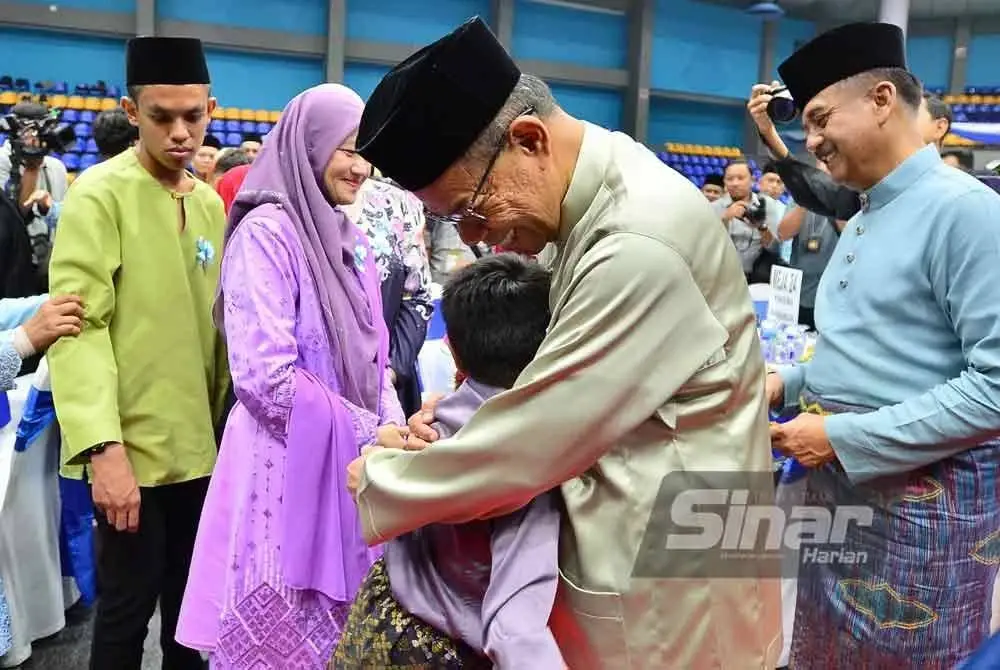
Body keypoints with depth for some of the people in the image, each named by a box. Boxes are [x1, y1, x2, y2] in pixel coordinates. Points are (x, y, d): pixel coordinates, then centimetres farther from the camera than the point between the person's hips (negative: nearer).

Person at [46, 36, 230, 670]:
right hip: (132, 446, -6)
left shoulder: (210, 201, 9)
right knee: (128, 604, 4)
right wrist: (103, 446, -23)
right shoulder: (99, 193, -10)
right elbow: (79, 325, -16)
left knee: (190, 596, 17)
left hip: (200, 443, 6)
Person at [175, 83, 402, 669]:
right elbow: (266, 377, -21)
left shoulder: (354, 241, 11)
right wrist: (371, 435, -15)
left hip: (353, 467, 7)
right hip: (289, 467, -7)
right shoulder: (265, 232, -13)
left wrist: (393, 428, -2)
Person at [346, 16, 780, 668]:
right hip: (633, 558, 8)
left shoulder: (642, 244, -28)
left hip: (666, 597, -8)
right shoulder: (597, 201, 3)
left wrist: (375, 491, -10)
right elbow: (553, 397, 11)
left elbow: (530, 448, -24)